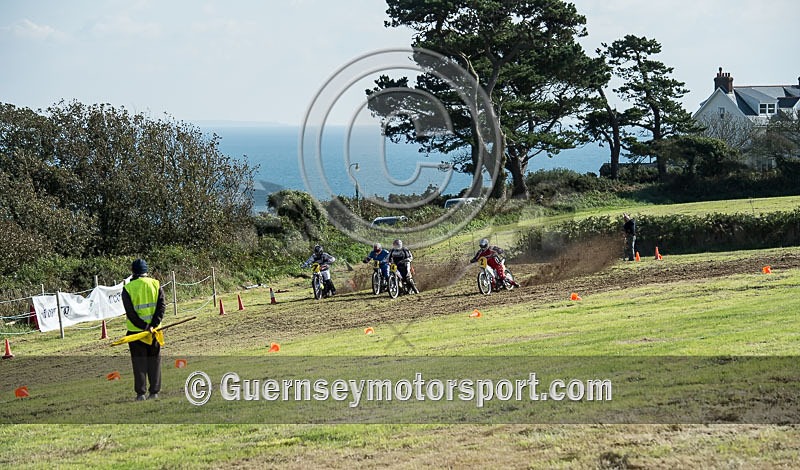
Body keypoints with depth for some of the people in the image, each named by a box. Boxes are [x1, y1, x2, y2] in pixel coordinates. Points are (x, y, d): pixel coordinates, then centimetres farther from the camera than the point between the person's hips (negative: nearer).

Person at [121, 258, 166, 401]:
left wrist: (144, 327, -12)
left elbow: (130, 312, -12)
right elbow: (162, 305, -8)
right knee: (154, 360, 11)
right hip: (154, 330, 2)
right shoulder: (155, 284, 1)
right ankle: (154, 392, 9)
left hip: (136, 330, -2)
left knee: (139, 362, 5)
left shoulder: (128, 288, -5)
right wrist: (153, 325, -13)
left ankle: (140, 393, 3)